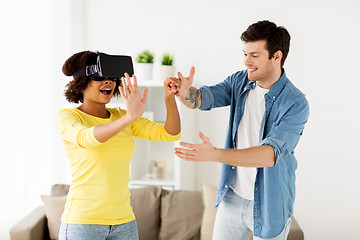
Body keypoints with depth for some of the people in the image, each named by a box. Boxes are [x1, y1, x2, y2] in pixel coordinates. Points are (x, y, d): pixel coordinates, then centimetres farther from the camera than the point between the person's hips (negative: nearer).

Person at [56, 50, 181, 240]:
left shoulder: (120, 117, 8)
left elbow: (170, 133, 0)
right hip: (82, 223, -5)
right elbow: (88, 138, -29)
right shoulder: (67, 117, -6)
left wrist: (169, 97, -17)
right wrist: (130, 117, -44)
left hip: (123, 222, 5)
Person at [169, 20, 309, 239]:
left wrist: (214, 155, -43)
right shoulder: (239, 81, -2)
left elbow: (271, 154, -32)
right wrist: (185, 91, -37)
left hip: (269, 204, -4)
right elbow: (203, 98, -12)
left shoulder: (295, 104, -21)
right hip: (232, 196, 5)